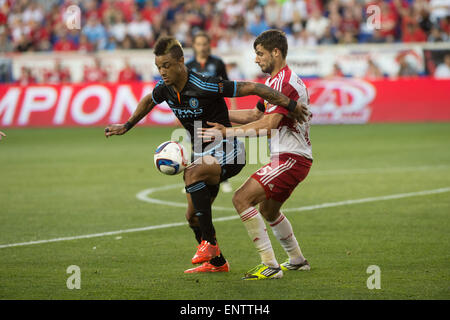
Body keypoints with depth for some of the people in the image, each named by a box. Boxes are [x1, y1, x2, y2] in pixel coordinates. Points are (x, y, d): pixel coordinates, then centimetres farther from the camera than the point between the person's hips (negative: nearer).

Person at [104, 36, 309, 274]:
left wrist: (292, 106, -21)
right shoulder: (164, 89, -4)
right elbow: (148, 101, 23)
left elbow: (253, 88, -22)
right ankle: (216, 262, 27)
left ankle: (209, 243, -28)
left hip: (226, 151, -8)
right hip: (202, 154, 8)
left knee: (192, 174, -34)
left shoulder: (205, 86, -25)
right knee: (192, 216, 6)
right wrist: (126, 126, 27)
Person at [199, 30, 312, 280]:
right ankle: (297, 260, 38)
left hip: (291, 159, -11)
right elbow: (256, 115, 23)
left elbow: (268, 125, -25)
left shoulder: (283, 82, -17)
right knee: (267, 210, 25)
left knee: (242, 199, -16)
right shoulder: (279, 80, 17)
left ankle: (270, 266, -18)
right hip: (292, 158, 11)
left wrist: (228, 132, -24)